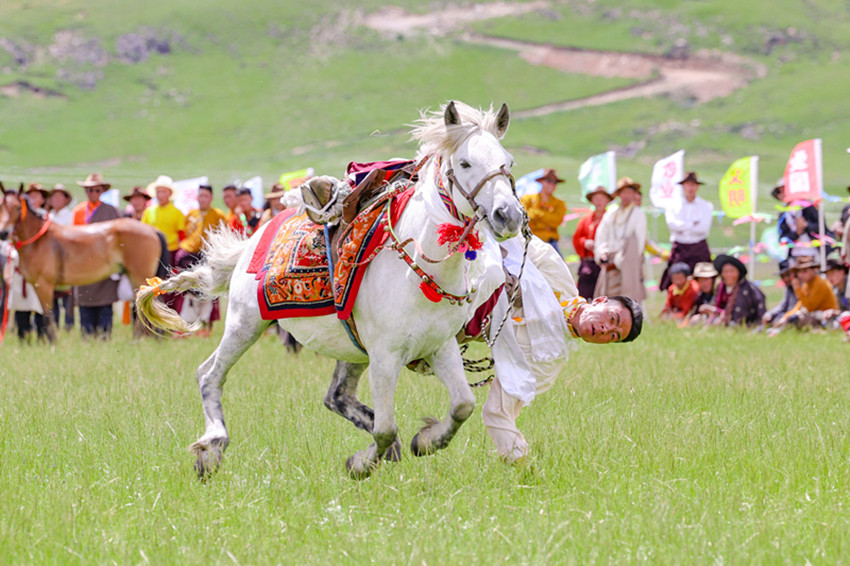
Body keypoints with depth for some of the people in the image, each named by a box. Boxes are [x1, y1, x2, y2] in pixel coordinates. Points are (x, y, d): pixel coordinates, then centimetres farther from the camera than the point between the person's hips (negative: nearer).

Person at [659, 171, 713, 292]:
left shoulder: (706, 206, 7)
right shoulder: (673, 206, 9)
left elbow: (704, 228, -7)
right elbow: (672, 223, -9)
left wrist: (682, 227, -5)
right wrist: (693, 224, -8)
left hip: (699, 250, 0)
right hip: (679, 249, 0)